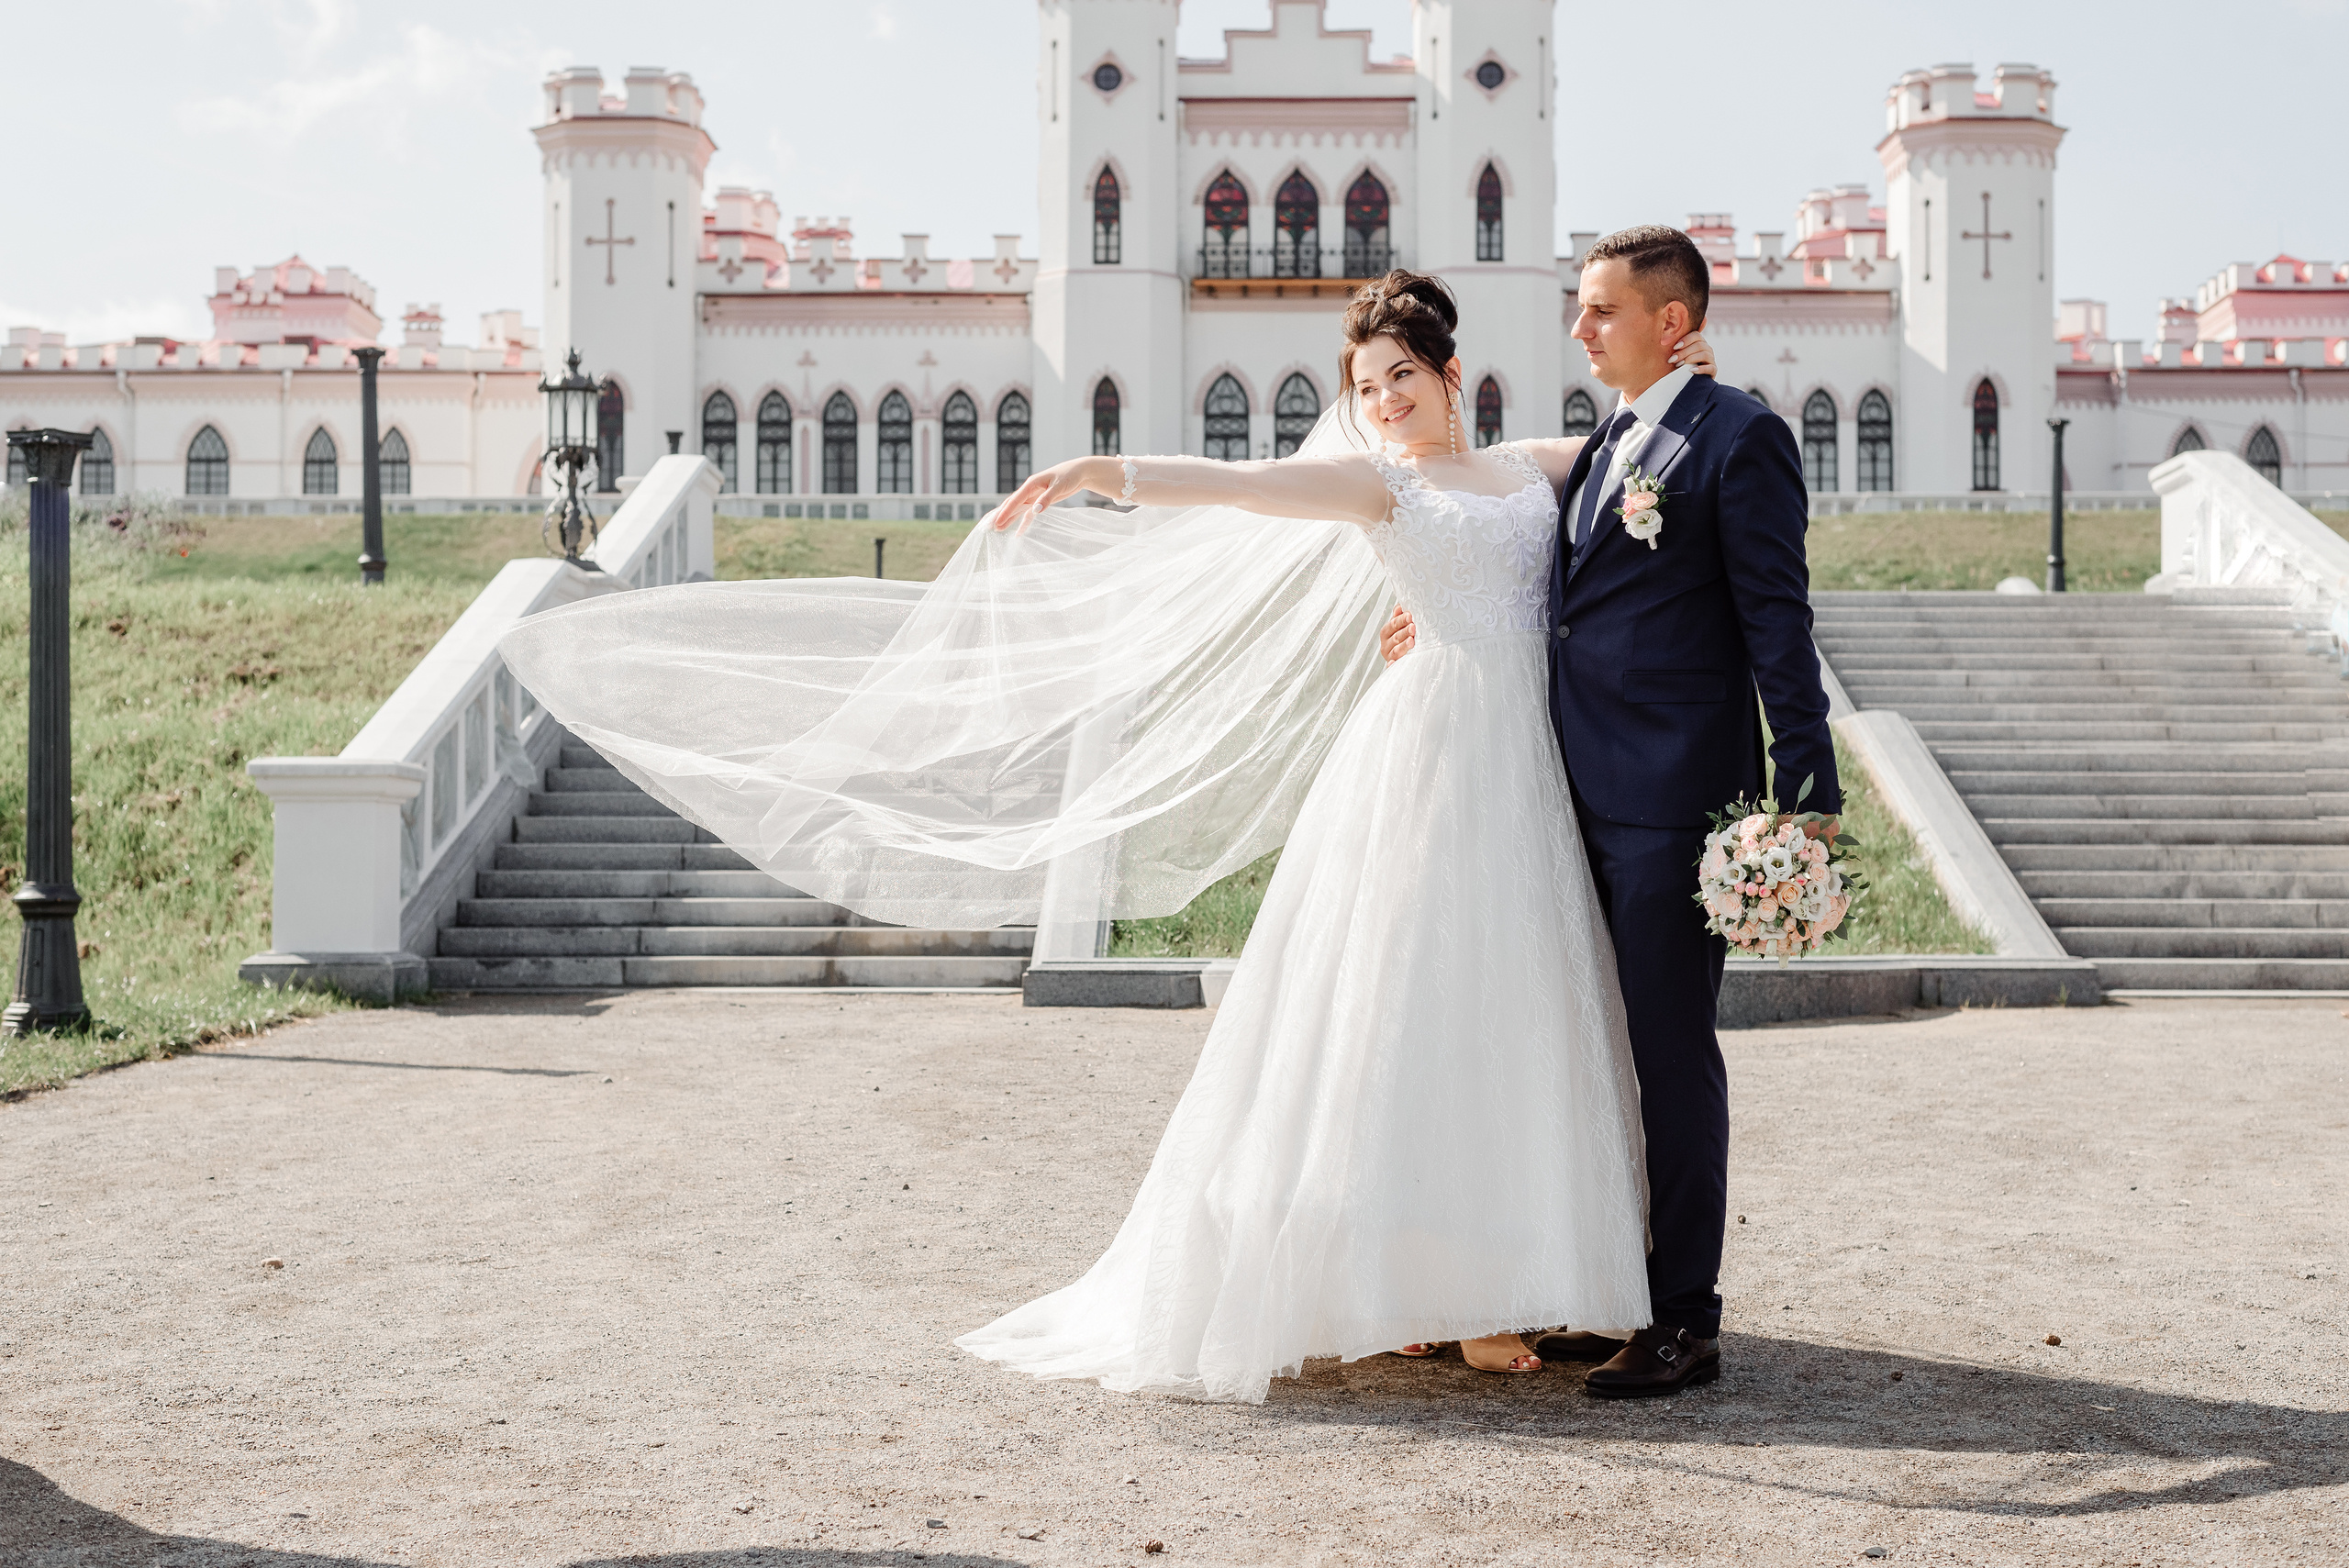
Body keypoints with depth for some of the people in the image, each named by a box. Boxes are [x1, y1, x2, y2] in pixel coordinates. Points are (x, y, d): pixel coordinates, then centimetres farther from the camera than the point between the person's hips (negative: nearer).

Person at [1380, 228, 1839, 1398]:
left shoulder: (1737, 437, -7)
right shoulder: (1604, 447, 18)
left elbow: (1777, 622, -12)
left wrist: (1809, 790, -15)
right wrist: (1451, 609, 15)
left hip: (1677, 797, -8)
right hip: (1590, 796, 8)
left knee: (1671, 1047, -3)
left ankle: (1687, 1321, 7)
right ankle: (1623, 1292, 25)